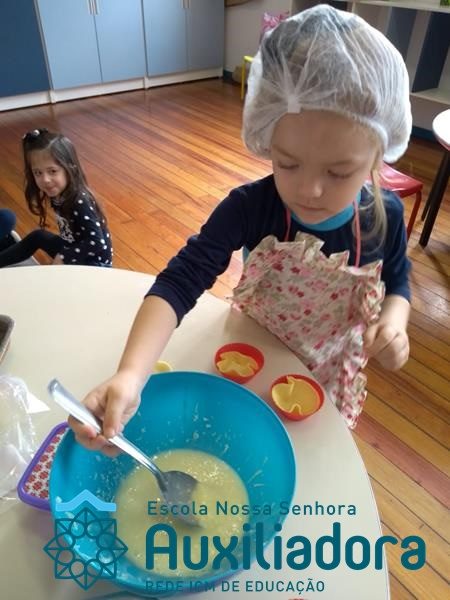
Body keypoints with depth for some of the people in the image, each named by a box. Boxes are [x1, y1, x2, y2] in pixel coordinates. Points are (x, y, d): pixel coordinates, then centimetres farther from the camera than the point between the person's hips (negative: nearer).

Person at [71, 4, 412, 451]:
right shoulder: (249, 207, -28)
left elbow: (397, 281, -1)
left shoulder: (385, 216, -21)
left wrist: (394, 321, -25)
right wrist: (129, 375, -49)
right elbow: (180, 281, -35)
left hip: (326, 378, 2)